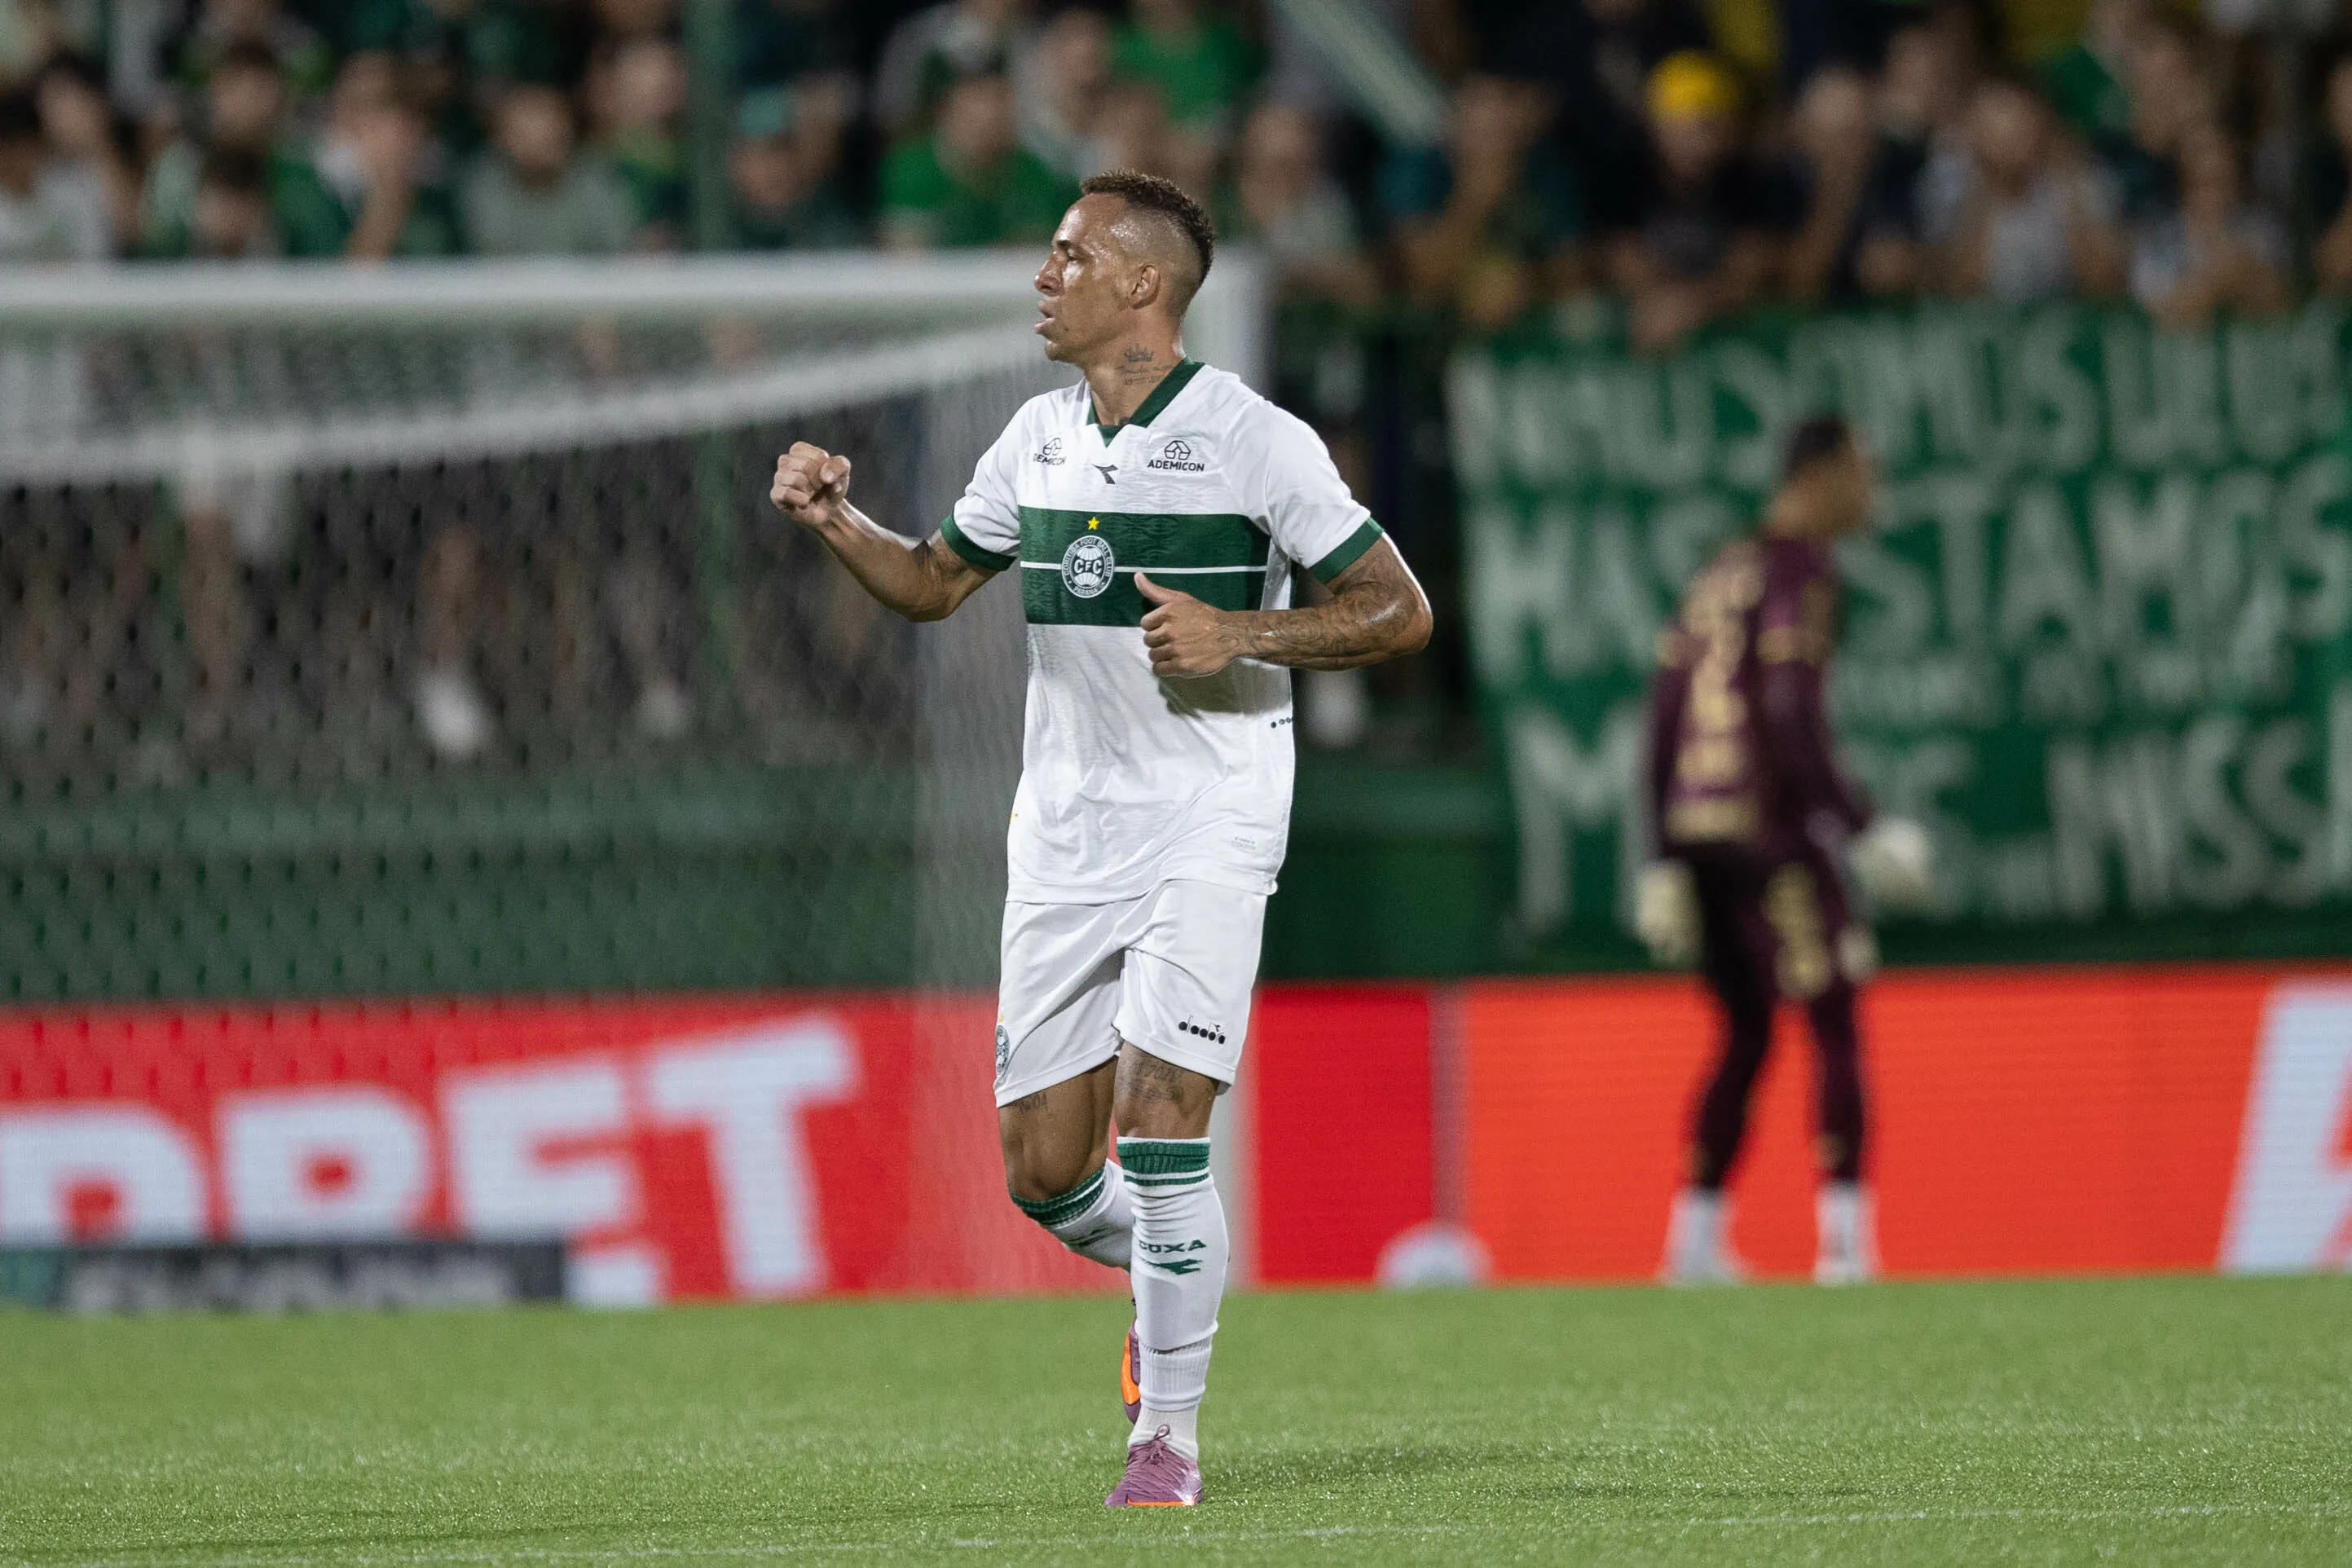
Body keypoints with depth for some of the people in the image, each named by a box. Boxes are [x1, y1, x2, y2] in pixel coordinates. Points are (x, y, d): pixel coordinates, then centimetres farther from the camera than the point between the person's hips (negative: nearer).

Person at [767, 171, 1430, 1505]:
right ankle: (1174, 1274, 35)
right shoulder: (1039, 439, 10)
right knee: (1044, 1171, 3)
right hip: (1065, 837, 6)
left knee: (1159, 1129, -16)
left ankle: (1168, 1430, -4)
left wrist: (1241, 633, -19)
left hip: (1207, 828, -6)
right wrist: (836, 519, 6)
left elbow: (1400, 611, -7)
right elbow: (934, 583, 25)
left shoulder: (1253, 439, -8)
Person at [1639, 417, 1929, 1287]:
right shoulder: (1802, 572, -9)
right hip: (1771, 827, -8)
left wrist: (1664, 862, 17)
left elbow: (1664, 717, 16)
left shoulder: (1720, 573, 18)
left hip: (1694, 825, 8)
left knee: (1744, 1032, 15)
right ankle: (1844, 1232, -13)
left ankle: (1696, 1238, 12)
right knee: (1835, 1024, -5)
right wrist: (1865, 828, -16)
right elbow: (1794, 720, -18)